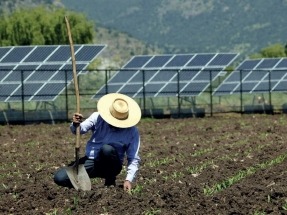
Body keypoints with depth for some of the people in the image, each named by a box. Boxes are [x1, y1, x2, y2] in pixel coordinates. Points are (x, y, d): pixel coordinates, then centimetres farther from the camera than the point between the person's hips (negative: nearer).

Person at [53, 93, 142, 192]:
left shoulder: (132, 131, -9)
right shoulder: (98, 118, -7)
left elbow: (134, 159, -7)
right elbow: (82, 129, -19)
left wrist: (128, 179, -19)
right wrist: (76, 125, -43)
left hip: (111, 166, -1)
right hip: (91, 161, 1)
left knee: (107, 149, -37)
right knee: (60, 178, -19)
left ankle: (110, 182, -11)